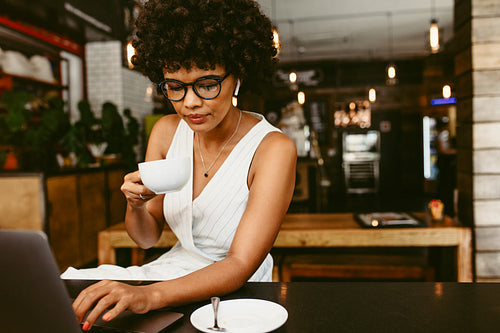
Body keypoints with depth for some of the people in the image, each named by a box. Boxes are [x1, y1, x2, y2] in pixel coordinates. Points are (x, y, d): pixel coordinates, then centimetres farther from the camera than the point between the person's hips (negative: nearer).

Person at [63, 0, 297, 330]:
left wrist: (150, 295, -39)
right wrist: (136, 206, -19)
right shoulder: (166, 131, -4)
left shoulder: (274, 149, -19)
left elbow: (240, 265, -24)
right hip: (173, 269, 5)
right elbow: (147, 238, 4)